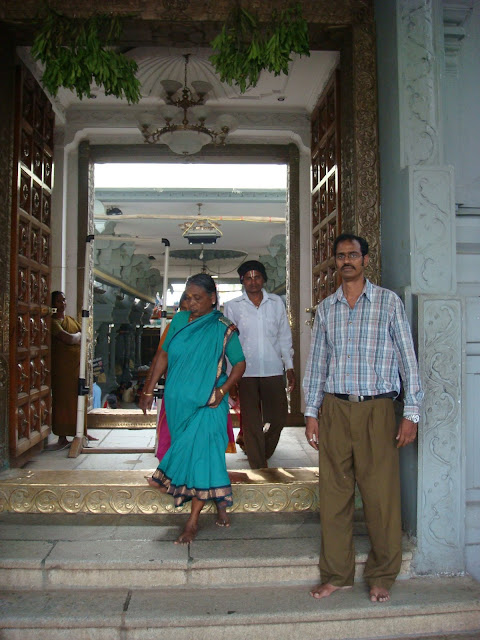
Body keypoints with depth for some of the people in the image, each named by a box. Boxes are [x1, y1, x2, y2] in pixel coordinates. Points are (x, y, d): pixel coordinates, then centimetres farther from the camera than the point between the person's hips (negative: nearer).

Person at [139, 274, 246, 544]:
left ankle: (193, 522, 8)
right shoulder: (179, 320, 5)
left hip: (206, 404, -5)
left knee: (199, 454, -5)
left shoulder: (223, 328, -6)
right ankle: (220, 504, 32)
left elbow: (240, 363, -1)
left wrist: (223, 390, -15)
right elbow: (164, 355, 10)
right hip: (178, 400, 5)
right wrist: (149, 390, 8)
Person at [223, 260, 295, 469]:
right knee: (251, 423, 2)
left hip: (273, 371, 2)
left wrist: (289, 367, 8)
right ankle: (259, 468, 15)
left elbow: (285, 337, 13)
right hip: (246, 372, -2)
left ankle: (263, 455, 34)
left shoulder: (277, 302, 10)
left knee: (278, 418, 7)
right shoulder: (232, 306, 5)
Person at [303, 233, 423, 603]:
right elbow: (316, 362, 12)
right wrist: (311, 412, 8)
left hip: (376, 409, -2)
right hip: (334, 409, 3)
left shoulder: (389, 302, 2)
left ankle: (382, 576, 22)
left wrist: (411, 414, -3)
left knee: (381, 493, 2)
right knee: (334, 494, 7)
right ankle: (337, 574, 23)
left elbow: (407, 358, 1)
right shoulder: (326, 309, 11)